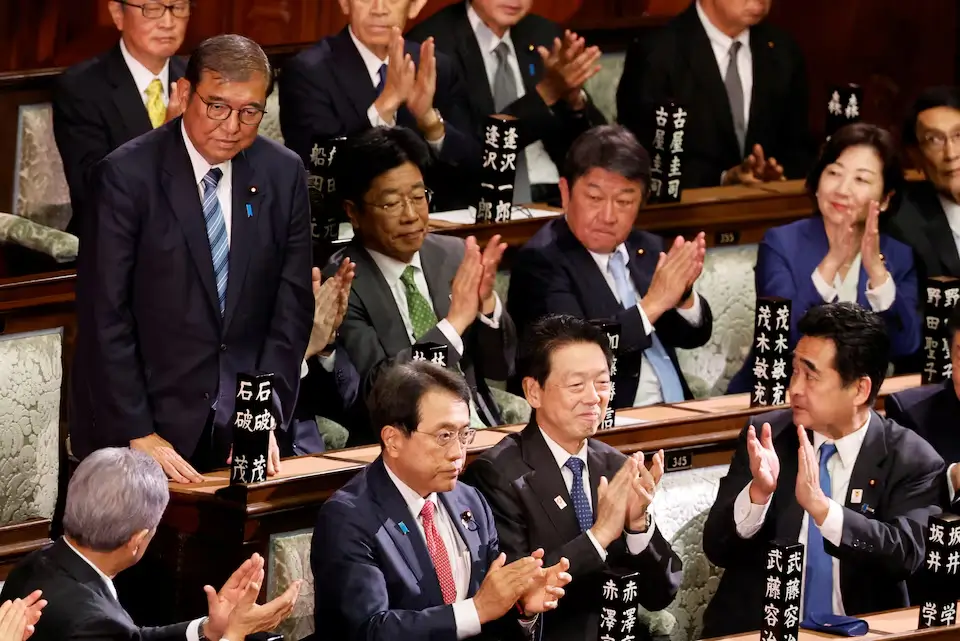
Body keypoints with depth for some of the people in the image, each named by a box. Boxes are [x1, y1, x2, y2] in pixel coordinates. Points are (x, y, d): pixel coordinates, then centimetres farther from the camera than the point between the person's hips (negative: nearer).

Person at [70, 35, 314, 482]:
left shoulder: (283, 173, 2)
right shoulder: (128, 173, -11)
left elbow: (293, 300, 3)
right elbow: (104, 314, -12)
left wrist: (266, 414, -8)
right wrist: (138, 435, -16)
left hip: (246, 427, 3)